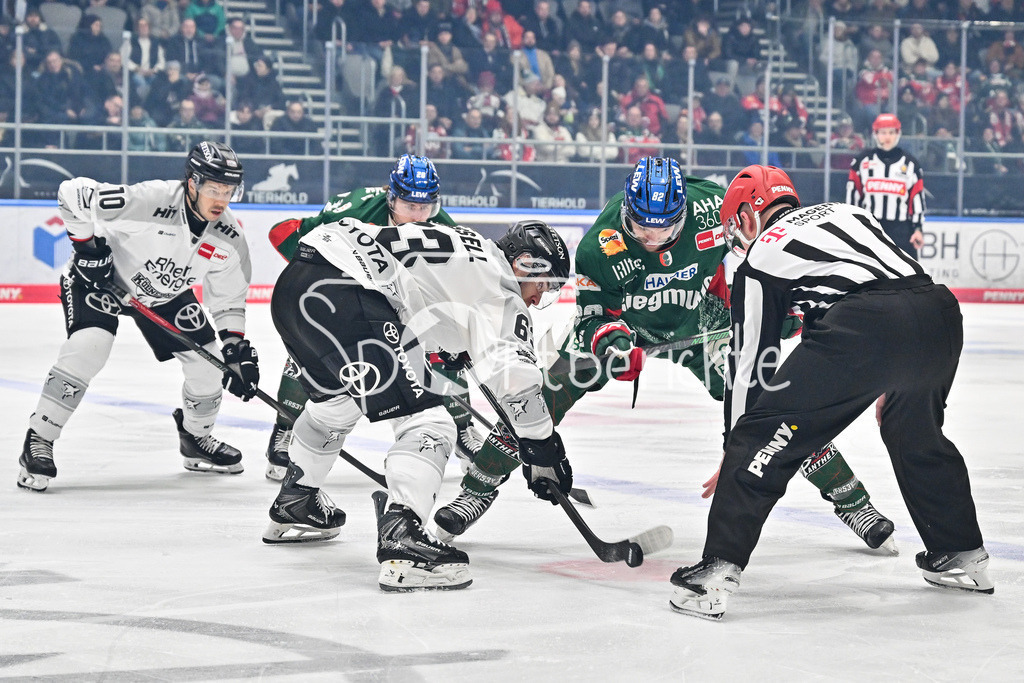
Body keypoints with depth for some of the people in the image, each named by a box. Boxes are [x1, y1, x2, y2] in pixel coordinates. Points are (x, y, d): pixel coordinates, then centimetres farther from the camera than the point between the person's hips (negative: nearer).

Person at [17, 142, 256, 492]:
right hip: (102, 274, -6)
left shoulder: (229, 239, -17)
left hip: (166, 292, 6)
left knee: (209, 363, -1)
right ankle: (38, 443, -19)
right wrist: (86, 243, -24)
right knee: (89, 345, -28)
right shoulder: (151, 200, -36)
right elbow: (72, 194, -30)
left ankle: (196, 440, 28)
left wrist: (237, 346, -12)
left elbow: (228, 299, -2)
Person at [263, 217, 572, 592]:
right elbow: (514, 374, -9)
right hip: (342, 294, -11)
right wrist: (543, 447, -1)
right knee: (424, 419, -10)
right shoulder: (498, 284, 1)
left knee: (338, 398, 36)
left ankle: (292, 505, 51)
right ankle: (401, 538, -25)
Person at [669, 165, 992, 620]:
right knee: (915, 432, 33)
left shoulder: (760, 259, 18)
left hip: (865, 332, -6)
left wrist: (736, 448, 30)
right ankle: (962, 556, 40)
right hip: (942, 313, 7)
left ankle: (717, 571, -5)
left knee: (763, 433, 3)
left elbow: (749, 361, 20)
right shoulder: (848, 212, 33)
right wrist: (889, 385, 42)